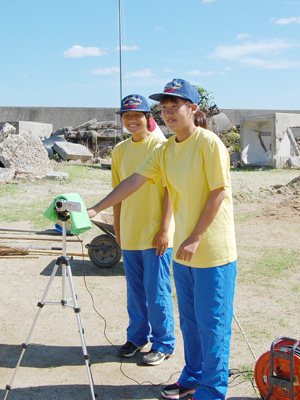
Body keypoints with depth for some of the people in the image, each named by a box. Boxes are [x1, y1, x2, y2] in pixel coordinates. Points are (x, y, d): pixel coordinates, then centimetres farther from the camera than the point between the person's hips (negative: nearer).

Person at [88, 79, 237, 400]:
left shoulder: (209, 143, -13)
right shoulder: (164, 150, 8)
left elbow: (218, 193, -16)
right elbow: (134, 181, 5)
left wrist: (195, 238, -17)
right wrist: (95, 209, 0)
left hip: (212, 251, -7)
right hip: (184, 251, 7)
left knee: (211, 325, 3)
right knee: (189, 322, 18)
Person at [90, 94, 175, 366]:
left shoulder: (162, 147, -8)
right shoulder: (120, 150, 9)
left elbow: (170, 190, -11)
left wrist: (164, 229, -15)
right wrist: (117, 228, 13)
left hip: (155, 234, -5)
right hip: (129, 234, 6)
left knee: (157, 292, 2)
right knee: (135, 290, 16)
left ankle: (163, 344, 18)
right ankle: (138, 337, 32)